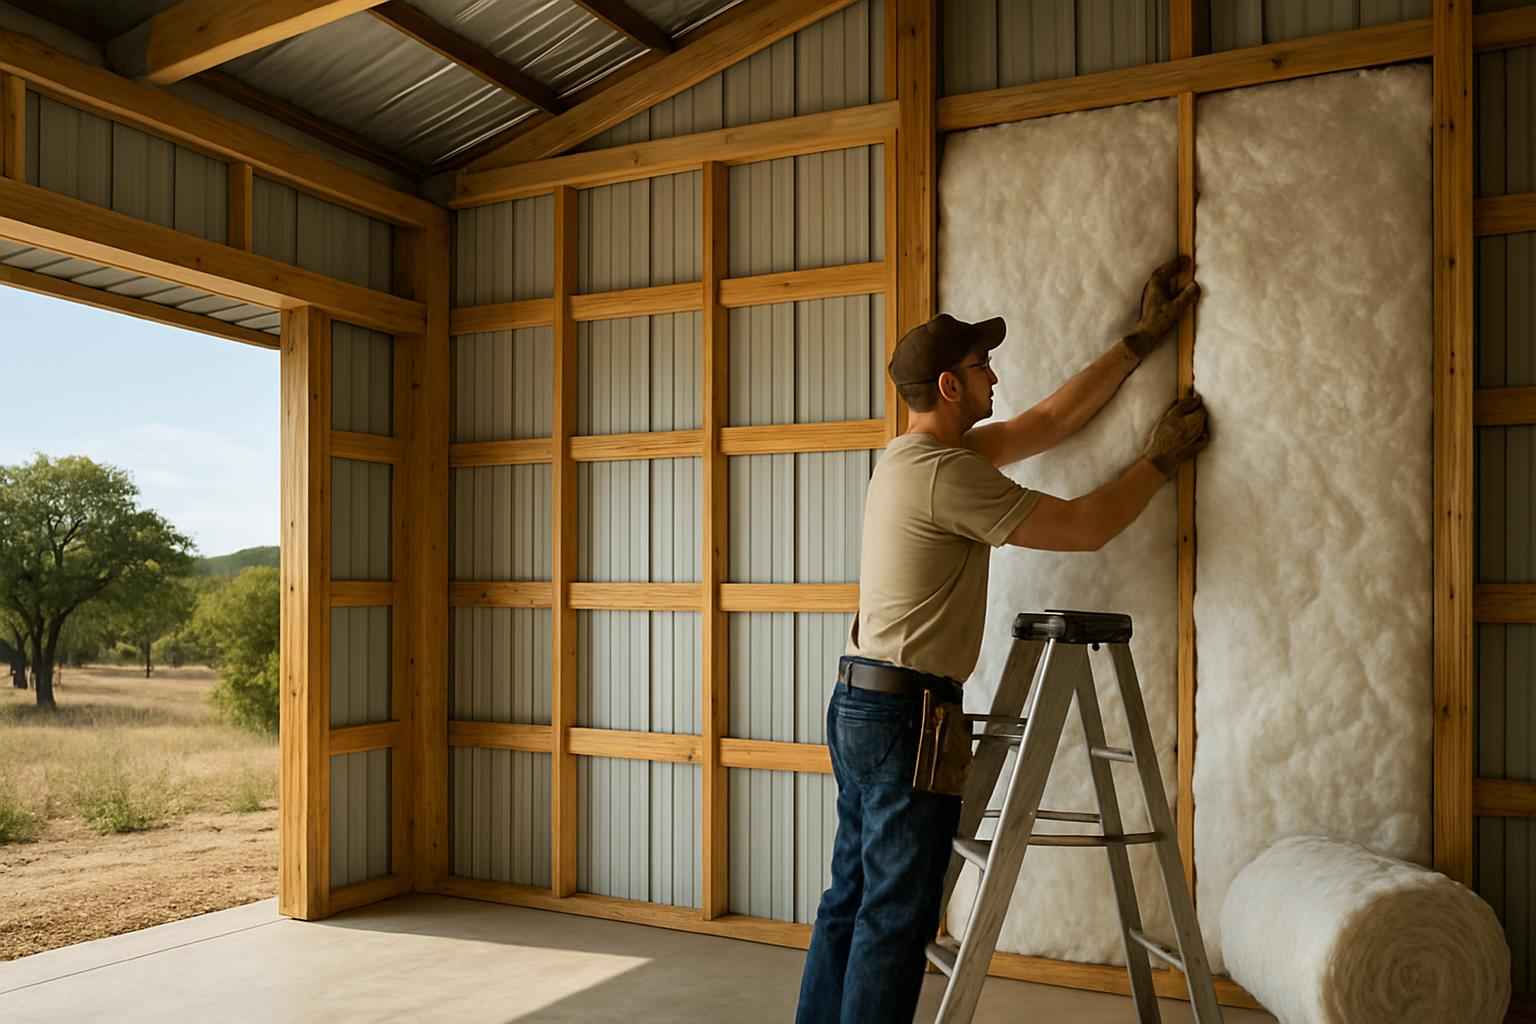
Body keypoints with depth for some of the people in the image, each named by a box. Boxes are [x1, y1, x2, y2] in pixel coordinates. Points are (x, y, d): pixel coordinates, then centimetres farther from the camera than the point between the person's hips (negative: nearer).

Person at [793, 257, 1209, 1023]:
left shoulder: (916, 454, 12)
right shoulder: (946, 472, -17)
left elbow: (1051, 420, 18)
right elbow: (1085, 527, -11)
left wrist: (1142, 338, 22)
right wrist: (1163, 458, 4)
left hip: (859, 702, 10)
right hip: (905, 710, -10)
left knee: (855, 896, 16)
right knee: (896, 915, -1)